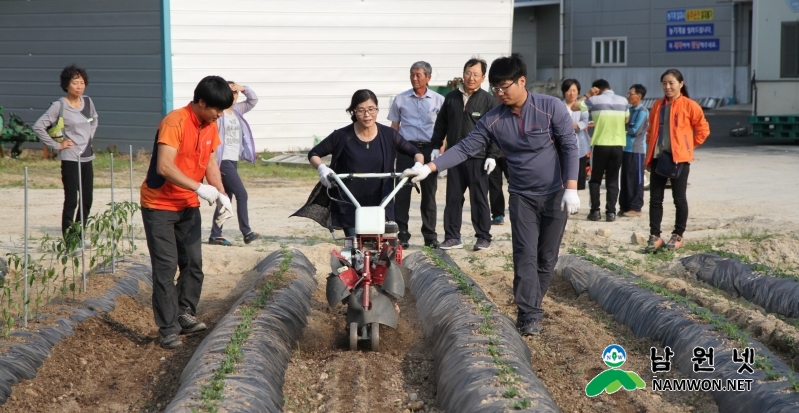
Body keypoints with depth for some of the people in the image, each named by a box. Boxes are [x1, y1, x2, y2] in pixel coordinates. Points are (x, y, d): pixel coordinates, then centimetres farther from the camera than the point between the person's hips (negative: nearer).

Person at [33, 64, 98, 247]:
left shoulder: (88, 102, 6)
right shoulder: (59, 106, -11)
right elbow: (38, 127, -15)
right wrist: (56, 145, -13)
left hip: (87, 158, 6)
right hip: (70, 159, -6)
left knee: (87, 200, 11)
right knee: (71, 201, -5)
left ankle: (79, 238, 24)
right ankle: (70, 242, 0)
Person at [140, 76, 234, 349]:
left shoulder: (210, 126, 2)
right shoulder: (174, 122, -23)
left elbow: (210, 163, 8)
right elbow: (164, 167, -31)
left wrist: (221, 194, -8)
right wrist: (199, 188, -33)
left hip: (188, 206, 7)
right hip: (159, 206, -7)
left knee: (193, 263, 9)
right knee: (166, 267, -6)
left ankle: (185, 315, 23)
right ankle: (168, 329, -2)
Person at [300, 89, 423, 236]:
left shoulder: (388, 135, -2)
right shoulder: (342, 136, -6)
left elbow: (416, 153, 6)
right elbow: (314, 154, 4)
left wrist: (418, 166, -17)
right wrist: (321, 168, -18)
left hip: (380, 206, 2)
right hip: (349, 207, -2)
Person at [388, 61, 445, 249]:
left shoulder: (438, 100, 5)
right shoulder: (401, 99, 6)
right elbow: (394, 127, 10)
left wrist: (440, 150, -2)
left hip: (429, 149, 0)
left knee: (429, 193, 5)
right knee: (402, 193, -2)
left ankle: (430, 235, 12)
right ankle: (402, 235, 3)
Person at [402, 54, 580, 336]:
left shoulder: (551, 108, -12)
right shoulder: (492, 120, -4)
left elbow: (569, 147, -10)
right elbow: (465, 148, -5)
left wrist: (571, 188, -17)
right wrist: (429, 168, -16)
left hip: (555, 195, -2)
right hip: (522, 196, 2)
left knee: (547, 257, 6)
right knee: (525, 257, -6)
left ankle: (529, 306, 20)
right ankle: (530, 315, -5)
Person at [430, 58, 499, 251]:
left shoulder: (487, 100, -2)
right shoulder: (451, 97, 9)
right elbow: (441, 124, 15)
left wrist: (492, 155, -9)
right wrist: (436, 146, 9)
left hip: (478, 158, -4)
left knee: (479, 199, 1)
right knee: (453, 198, 6)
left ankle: (483, 237, 8)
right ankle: (452, 237, 13)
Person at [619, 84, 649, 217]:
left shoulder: (642, 111, -11)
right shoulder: (630, 109, 14)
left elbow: (635, 131, -16)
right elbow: (625, 124, 16)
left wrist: (624, 126, -2)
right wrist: (624, 125, -5)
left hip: (636, 149, -8)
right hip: (626, 148, 8)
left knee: (635, 180, -4)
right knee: (625, 179, 10)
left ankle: (635, 208, -1)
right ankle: (624, 206, 16)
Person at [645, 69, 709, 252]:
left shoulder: (689, 106, -4)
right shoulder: (657, 105, 12)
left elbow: (703, 129, 0)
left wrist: (689, 145, 0)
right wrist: (649, 153, 13)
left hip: (679, 158, -5)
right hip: (658, 157, 5)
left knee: (679, 198, 2)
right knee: (655, 198, 3)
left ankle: (678, 236, 12)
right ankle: (655, 236, 8)